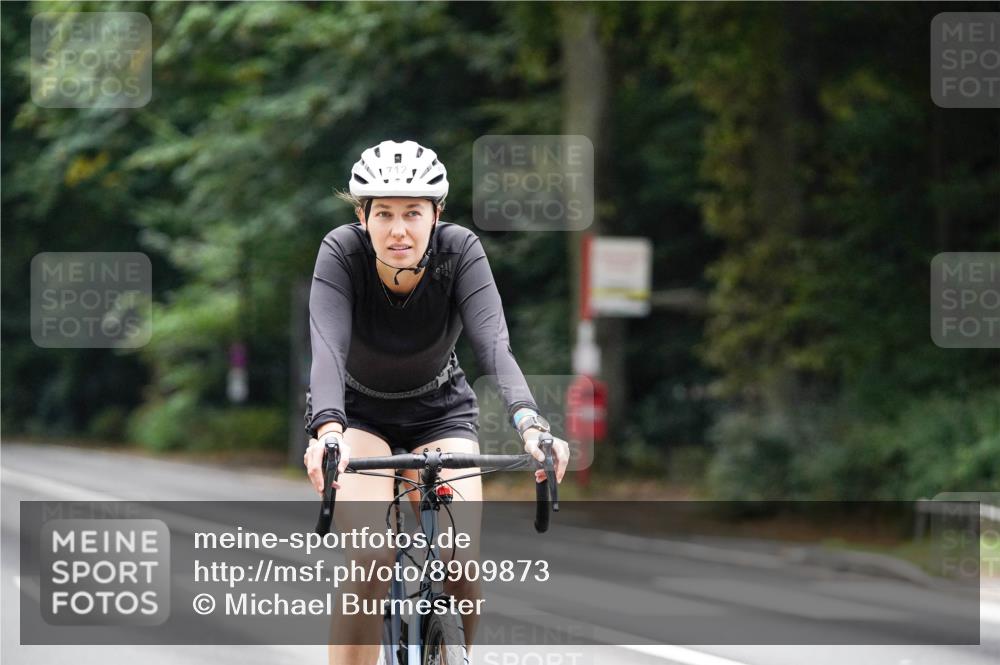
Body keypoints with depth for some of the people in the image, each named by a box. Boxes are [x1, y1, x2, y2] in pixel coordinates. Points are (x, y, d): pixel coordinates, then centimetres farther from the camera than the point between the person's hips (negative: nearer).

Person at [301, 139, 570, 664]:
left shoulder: (459, 250, -24)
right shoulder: (342, 252, -26)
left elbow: (494, 344, -35)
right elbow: (328, 350, -39)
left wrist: (530, 424, -52)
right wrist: (328, 431, -57)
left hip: (441, 410, 1)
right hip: (359, 410, -1)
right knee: (370, 556, -26)